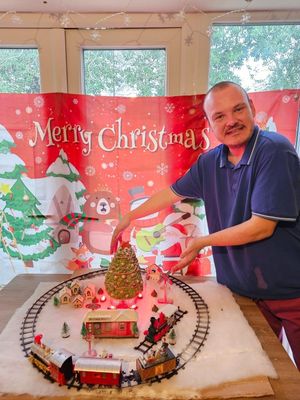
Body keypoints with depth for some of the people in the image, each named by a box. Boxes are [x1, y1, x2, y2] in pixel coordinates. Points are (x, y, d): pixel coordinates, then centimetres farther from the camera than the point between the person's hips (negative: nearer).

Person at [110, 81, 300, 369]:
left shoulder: (275, 151, -20)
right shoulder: (209, 162, -1)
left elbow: (262, 226, -22)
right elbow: (172, 193, 10)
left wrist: (202, 242, -14)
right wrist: (129, 218, 13)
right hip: (242, 289, 5)